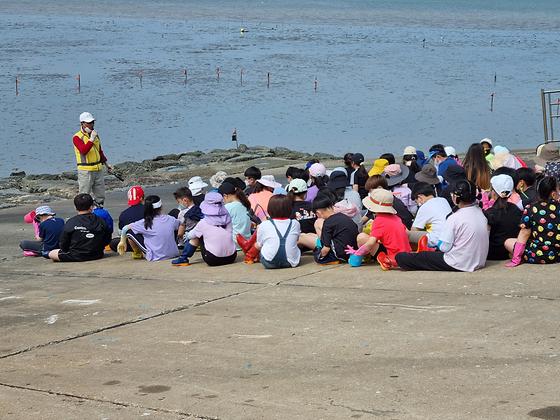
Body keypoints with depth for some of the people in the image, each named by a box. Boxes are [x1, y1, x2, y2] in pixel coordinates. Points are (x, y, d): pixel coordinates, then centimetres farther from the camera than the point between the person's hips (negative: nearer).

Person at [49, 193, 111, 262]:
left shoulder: (70, 223, -10)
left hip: (76, 257, -4)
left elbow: (63, 243, -7)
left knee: (51, 254, 12)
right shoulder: (100, 221, -3)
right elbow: (107, 239, 4)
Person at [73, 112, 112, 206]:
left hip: (98, 170, 7)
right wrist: (91, 139, -30)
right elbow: (83, 151, -26)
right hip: (85, 171, -7)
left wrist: (106, 164, 29)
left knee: (100, 197, 11)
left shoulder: (95, 135, 12)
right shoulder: (77, 137, -10)